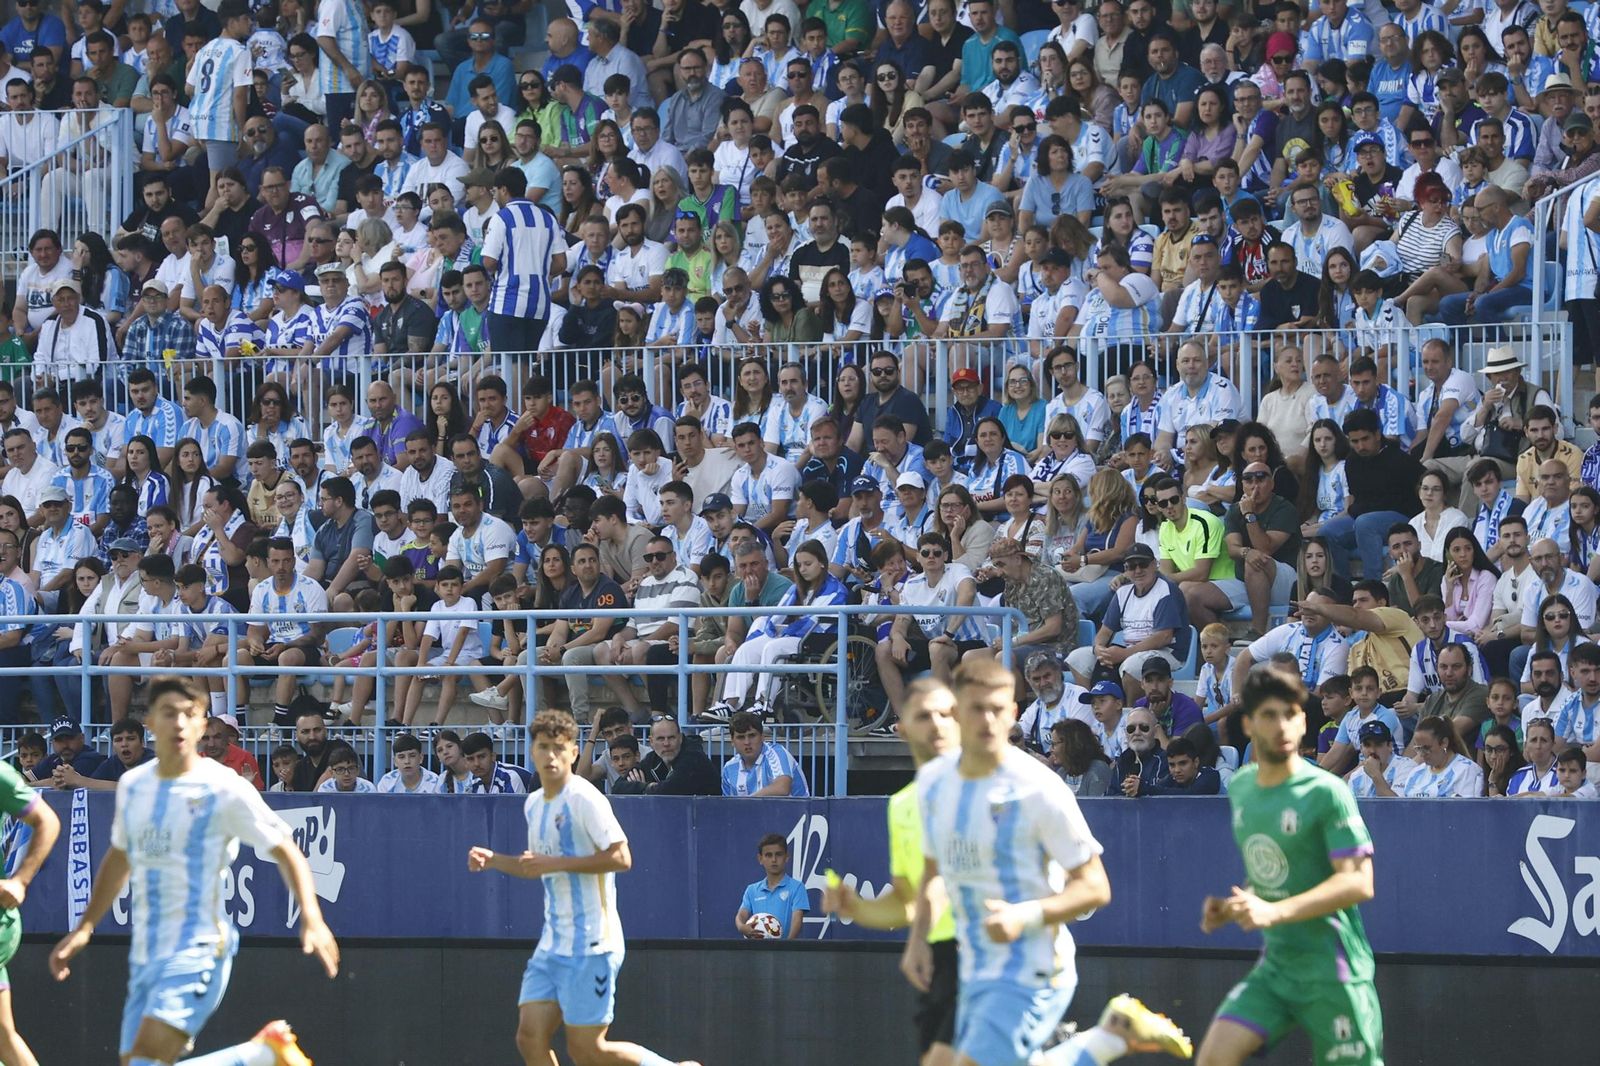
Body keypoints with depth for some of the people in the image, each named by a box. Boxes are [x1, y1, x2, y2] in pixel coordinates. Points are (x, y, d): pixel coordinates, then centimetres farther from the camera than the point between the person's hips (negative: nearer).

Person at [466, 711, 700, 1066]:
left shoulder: (585, 800, -12)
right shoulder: (533, 805, 14)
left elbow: (621, 857, -21)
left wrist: (556, 863, -22)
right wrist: (492, 860, 13)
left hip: (591, 945, -8)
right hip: (552, 944, 8)